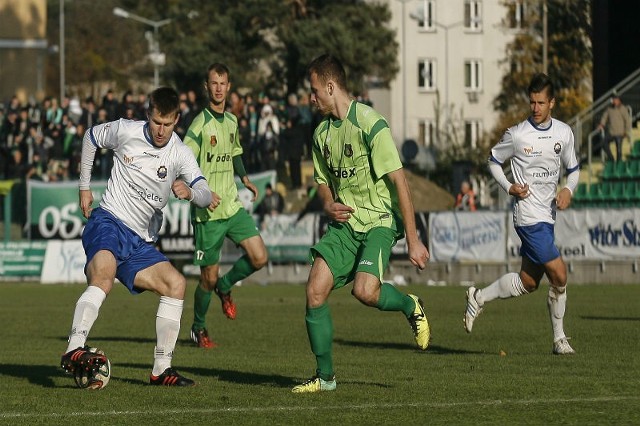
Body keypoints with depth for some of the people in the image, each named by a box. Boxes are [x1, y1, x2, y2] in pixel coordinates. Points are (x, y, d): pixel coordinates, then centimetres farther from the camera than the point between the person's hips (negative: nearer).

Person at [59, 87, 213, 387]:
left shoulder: (180, 154, 1)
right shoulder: (125, 131, -4)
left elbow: (206, 197, -8)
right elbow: (91, 137, 17)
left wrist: (190, 192, -32)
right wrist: (84, 187, 16)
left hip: (140, 242, 5)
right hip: (108, 222, -5)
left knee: (176, 283, -7)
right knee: (103, 277, -34)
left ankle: (161, 369, -1)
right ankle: (73, 350, -50)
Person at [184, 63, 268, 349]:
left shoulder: (232, 121, 10)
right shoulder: (200, 124, -13)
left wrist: (244, 177, 18)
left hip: (233, 206, 6)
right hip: (207, 212, -6)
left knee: (259, 258, -8)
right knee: (209, 277, 1)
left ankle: (225, 287, 21)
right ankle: (198, 328, 24)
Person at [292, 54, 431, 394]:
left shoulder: (369, 123, -15)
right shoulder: (322, 132, 10)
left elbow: (398, 180, -16)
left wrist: (413, 240, -18)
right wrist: (329, 205, -1)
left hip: (379, 221, -7)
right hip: (344, 223, 7)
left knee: (365, 292, -28)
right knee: (315, 290, -8)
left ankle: (410, 306, 6)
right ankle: (325, 376, 4)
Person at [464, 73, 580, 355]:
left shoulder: (564, 133, 6)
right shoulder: (516, 135, -8)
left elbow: (573, 168, 18)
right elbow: (494, 161, 6)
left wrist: (568, 190, -2)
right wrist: (509, 188, -9)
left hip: (548, 216, 6)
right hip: (528, 216, -6)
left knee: (528, 282, 10)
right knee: (559, 274, -13)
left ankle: (479, 298, 29)